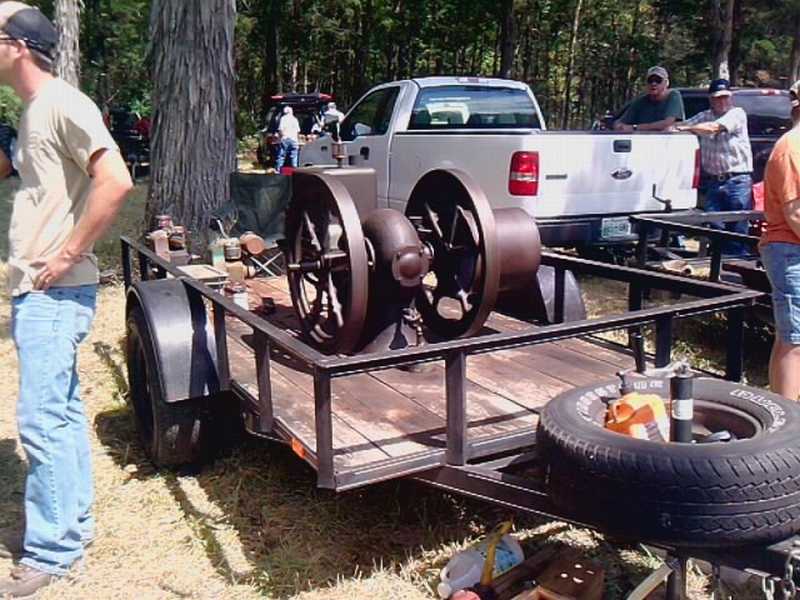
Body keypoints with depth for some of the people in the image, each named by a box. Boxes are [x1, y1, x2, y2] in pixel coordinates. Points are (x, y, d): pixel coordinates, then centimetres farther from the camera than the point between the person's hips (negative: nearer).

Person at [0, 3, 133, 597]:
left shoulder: (63, 103, -12)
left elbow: (116, 182, -25)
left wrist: (69, 256, -19)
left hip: (55, 294, -10)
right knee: (63, 412, 15)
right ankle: (74, 524, 28)